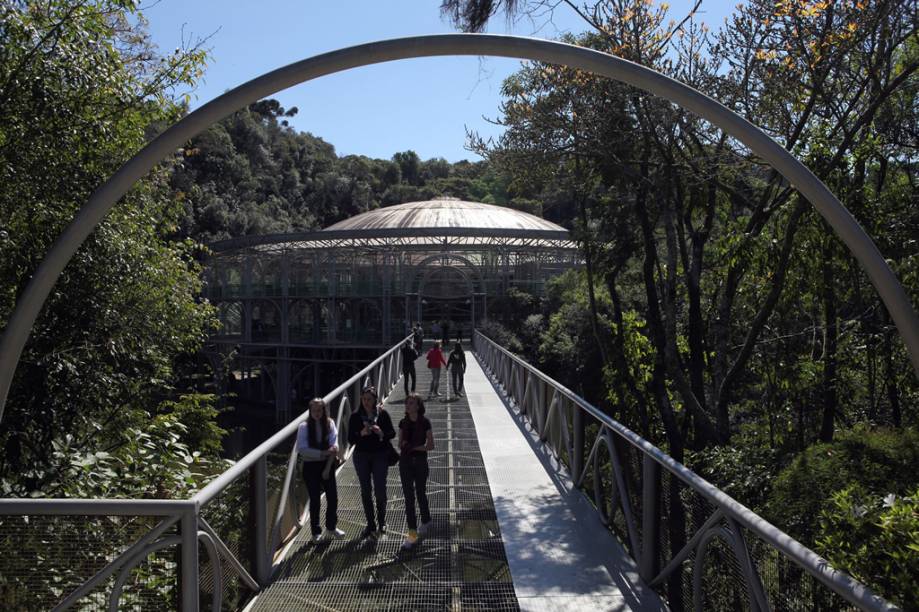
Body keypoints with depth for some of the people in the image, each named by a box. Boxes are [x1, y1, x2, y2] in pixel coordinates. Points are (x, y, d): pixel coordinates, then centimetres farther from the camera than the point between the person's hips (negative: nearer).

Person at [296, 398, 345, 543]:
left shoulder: (329, 424, -3)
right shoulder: (304, 426, -9)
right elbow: (301, 449, -14)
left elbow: (334, 446, -7)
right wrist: (322, 453, -21)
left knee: (333, 497, 6)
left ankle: (331, 527, 27)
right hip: (310, 466, -2)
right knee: (315, 499, 3)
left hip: (327, 464, 2)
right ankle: (316, 532, 17)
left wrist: (327, 468, -13)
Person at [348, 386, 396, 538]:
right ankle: (370, 524, 18)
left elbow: (392, 433, 0)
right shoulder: (355, 416, -2)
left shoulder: (383, 414, -4)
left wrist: (381, 433, -20)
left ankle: (381, 522, 20)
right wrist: (361, 434, -21)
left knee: (380, 489, 0)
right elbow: (350, 439, -2)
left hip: (380, 455, -1)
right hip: (361, 456, 1)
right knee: (366, 491, 6)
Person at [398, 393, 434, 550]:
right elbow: (400, 444, 9)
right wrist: (403, 447, -13)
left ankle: (426, 522, 37)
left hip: (420, 461, -3)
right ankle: (412, 533, 2)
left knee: (420, 494, 12)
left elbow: (431, 445, -7)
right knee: (408, 497, -1)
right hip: (405, 461, 3)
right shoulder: (403, 423, 3)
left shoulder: (425, 422, -8)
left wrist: (415, 447, -16)